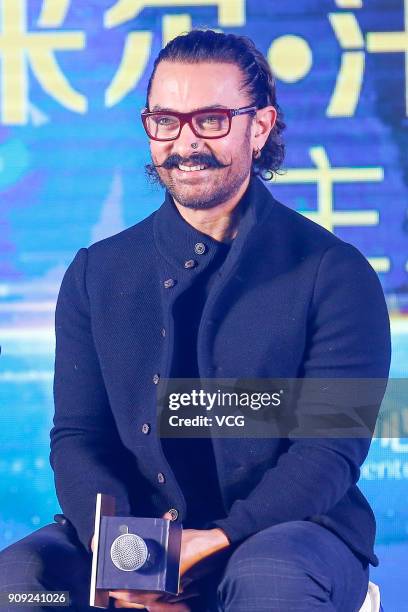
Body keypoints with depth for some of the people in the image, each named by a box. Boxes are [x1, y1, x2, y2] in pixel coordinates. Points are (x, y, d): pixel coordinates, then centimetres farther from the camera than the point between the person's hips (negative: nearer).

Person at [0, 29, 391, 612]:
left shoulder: (336, 273, -1)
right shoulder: (97, 274, 11)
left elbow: (333, 446, -8)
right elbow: (78, 437, 6)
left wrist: (219, 540, -22)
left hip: (291, 527, -3)